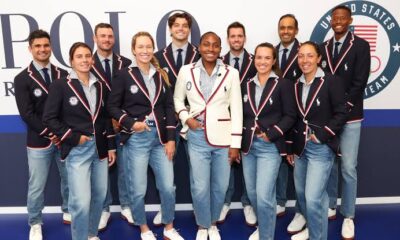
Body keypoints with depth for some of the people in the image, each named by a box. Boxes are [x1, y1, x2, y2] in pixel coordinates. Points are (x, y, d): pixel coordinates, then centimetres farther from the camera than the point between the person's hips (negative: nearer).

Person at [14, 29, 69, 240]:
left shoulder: (63, 75, 5)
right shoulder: (22, 79, -3)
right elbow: (27, 114, -10)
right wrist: (51, 134, -14)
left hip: (65, 138, 3)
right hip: (39, 141, -3)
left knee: (70, 179, 14)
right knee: (36, 186, 6)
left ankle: (68, 214, 36)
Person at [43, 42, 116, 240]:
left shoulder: (99, 86, 10)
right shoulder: (60, 85, -6)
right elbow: (49, 118, -8)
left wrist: (111, 146, 9)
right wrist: (74, 137, -13)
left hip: (99, 147, 5)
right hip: (77, 150, -5)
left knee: (99, 196, 12)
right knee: (81, 201, -9)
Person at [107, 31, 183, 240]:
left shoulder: (160, 75, 9)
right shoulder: (124, 75, -3)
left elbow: (169, 107, 7)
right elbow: (113, 106, -1)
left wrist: (171, 138, 1)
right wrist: (131, 123, -14)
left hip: (160, 137, 4)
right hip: (136, 139, -3)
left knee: (168, 187, 5)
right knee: (138, 189, 5)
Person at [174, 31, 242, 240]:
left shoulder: (231, 73, -3)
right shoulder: (186, 71, 0)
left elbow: (236, 110, -1)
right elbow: (177, 99, 13)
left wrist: (235, 143, -3)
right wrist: (186, 118, -6)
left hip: (223, 137, 1)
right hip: (197, 137, 0)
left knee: (220, 186, 11)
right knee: (199, 187, 1)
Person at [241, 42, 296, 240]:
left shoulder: (283, 84, -3)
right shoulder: (247, 86, 12)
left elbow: (290, 116, -6)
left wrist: (271, 134, -16)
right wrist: (238, 142, 7)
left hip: (270, 146, -5)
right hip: (248, 145, 5)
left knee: (264, 196, -10)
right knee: (252, 194, 15)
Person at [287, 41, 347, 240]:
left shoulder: (332, 81, -8)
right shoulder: (297, 85, 9)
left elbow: (341, 114, -10)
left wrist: (320, 135, -17)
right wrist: (290, 147, 13)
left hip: (321, 148, -6)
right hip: (300, 147, 6)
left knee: (313, 198, -9)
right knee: (301, 193, 16)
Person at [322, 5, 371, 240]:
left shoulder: (360, 45, -2)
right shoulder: (324, 48, 10)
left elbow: (359, 82, -9)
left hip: (349, 117, -3)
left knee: (348, 168, -2)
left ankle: (348, 216, 12)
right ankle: (330, 206, 28)